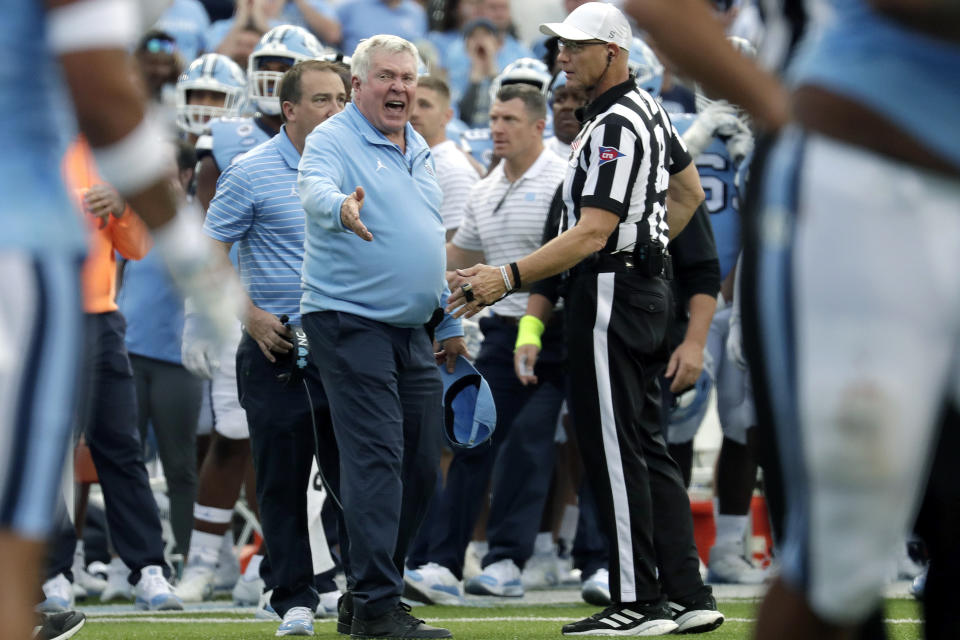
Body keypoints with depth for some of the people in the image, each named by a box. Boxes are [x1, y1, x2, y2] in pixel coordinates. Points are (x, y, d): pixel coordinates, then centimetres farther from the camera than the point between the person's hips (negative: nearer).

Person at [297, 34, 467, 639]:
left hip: (413, 332, 8)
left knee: (420, 465, 8)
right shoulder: (333, 140, -6)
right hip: (350, 322, -8)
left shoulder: (420, 151, 18)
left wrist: (452, 323, 24)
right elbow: (317, 190, -29)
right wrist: (342, 209, -51)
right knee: (376, 458, -14)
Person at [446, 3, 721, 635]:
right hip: (646, 287, 11)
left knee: (615, 447, -7)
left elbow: (591, 234, -26)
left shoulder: (615, 128, -20)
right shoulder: (647, 107, 13)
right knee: (646, 446, 11)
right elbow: (689, 192, 25)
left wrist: (509, 277, -29)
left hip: (609, 293, -11)